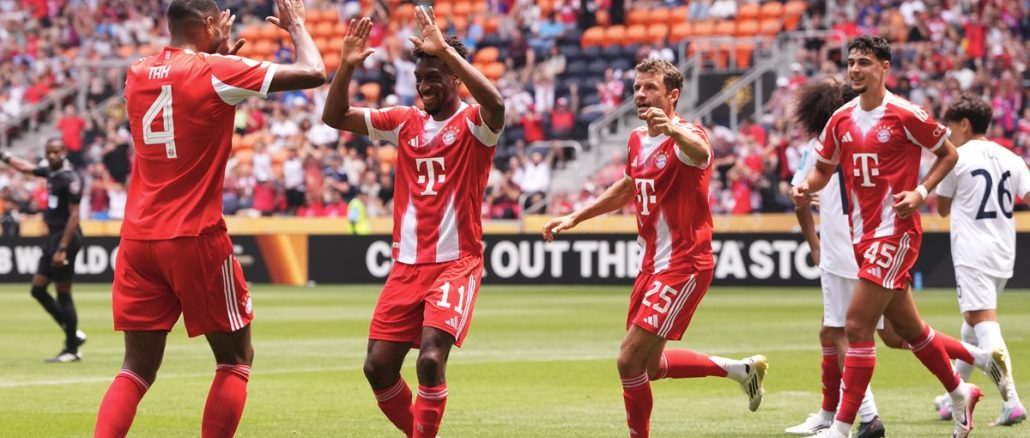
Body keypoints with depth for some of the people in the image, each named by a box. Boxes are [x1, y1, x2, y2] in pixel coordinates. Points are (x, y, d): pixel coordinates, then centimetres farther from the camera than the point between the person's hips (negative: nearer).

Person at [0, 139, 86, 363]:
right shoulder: (51, 172, 10)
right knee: (38, 288, 10)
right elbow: (26, 167, 28)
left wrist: (62, 249, -23)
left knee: (63, 293, -5)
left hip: (65, 238, -9)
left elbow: (74, 216, -19)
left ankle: (72, 349, 1)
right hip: (53, 237, 9)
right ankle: (73, 333, 17)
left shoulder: (70, 179, -15)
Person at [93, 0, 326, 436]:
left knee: (137, 368, 8)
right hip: (195, 238, -5)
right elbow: (313, 73, -7)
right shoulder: (215, 72, -9)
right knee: (236, 359, 9)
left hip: (138, 239, 6)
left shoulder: (137, 74, 8)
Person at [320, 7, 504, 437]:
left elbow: (494, 102, -31)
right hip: (406, 266, 6)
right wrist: (347, 66, -10)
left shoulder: (472, 123, -6)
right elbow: (335, 117, 7)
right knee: (378, 366, 2)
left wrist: (446, 51, -34)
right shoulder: (406, 122, 9)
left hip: (456, 263, -6)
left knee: (431, 360, -21)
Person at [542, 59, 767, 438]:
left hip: (684, 265, -9)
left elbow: (699, 153, -44)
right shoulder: (637, 140, 9)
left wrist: (671, 129, -65)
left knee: (630, 361, -14)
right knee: (649, 365, 18)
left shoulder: (685, 135, -17)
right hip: (652, 263, 9)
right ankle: (742, 369, 34)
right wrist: (576, 217, 26)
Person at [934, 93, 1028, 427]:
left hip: (972, 254, -7)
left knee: (983, 323, -13)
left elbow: (942, 209, 6)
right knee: (974, 323, 21)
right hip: (1003, 253, 7)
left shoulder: (957, 159, -5)